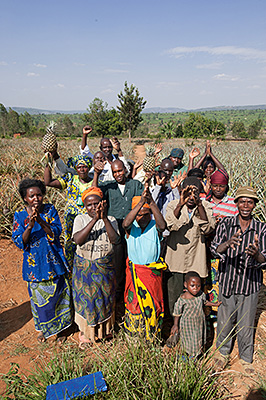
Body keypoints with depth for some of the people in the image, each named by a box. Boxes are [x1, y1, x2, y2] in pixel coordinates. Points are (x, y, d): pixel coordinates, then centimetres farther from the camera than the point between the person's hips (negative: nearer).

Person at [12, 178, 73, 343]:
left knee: (58, 295, 11)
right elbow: (19, 242, -13)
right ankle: (43, 328, 41)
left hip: (54, 262, 0)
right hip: (35, 266, 0)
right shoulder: (20, 215, -6)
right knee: (39, 298, 15)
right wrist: (30, 225, -30)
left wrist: (40, 220, -30)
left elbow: (56, 232, -15)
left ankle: (60, 328, 34)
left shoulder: (50, 210, -6)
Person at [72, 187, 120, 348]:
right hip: (84, 267, 0)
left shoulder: (111, 220, -1)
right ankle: (86, 334, 29)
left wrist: (104, 218, -26)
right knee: (85, 299, 8)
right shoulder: (80, 219, -3)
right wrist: (94, 220, -27)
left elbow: (116, 240, -18)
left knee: (104, 298, 12)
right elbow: (78, 240, -20)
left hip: (105, 267, 1)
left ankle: (104, 330, 36)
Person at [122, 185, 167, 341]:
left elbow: (163, 225, -33)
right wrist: (141, 201, -43)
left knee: (152, 302, 11)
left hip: (153, 271, 0)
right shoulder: (131, 227, -8)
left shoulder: (155, 226, -9)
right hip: (134, 271, 1)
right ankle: (133, 332, 35)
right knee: (133, 301, 12)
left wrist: (151, 202, -44)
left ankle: (151, 336, 32)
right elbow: (126, 223, -32)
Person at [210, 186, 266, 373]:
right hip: (227, 280, 0)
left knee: (246, 324, 13)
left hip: (250, 283, 0)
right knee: (225, 320, 15)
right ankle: (223, 352, 41)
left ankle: (246, 358, 39)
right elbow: (215, 249, -15)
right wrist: (227, 244, -37)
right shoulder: (226, 224, -6)